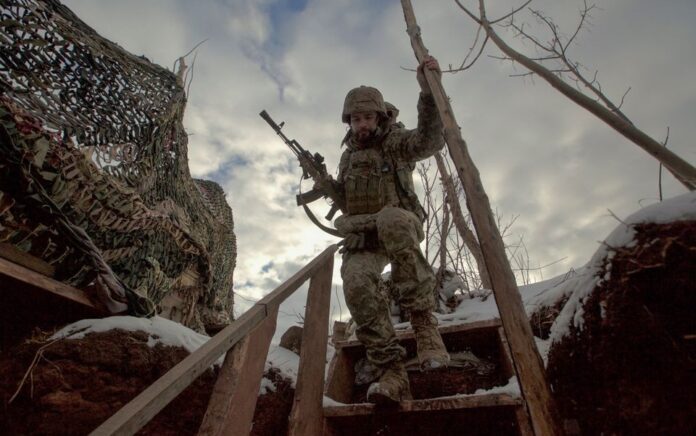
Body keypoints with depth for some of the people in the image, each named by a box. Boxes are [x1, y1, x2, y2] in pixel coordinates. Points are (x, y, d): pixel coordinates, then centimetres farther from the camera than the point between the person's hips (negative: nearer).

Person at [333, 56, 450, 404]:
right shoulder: (348, 157, 20)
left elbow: (430, 140, -16)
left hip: (400, 230, -3)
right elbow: (342, 198, 27)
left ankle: (423, 320, -31)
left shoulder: (396, 143, 5)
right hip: (361, 238, 4)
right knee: (355, 280, -29)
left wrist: (428, 90, -26)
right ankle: (392, 372, -24)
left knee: (390, 217, -40)